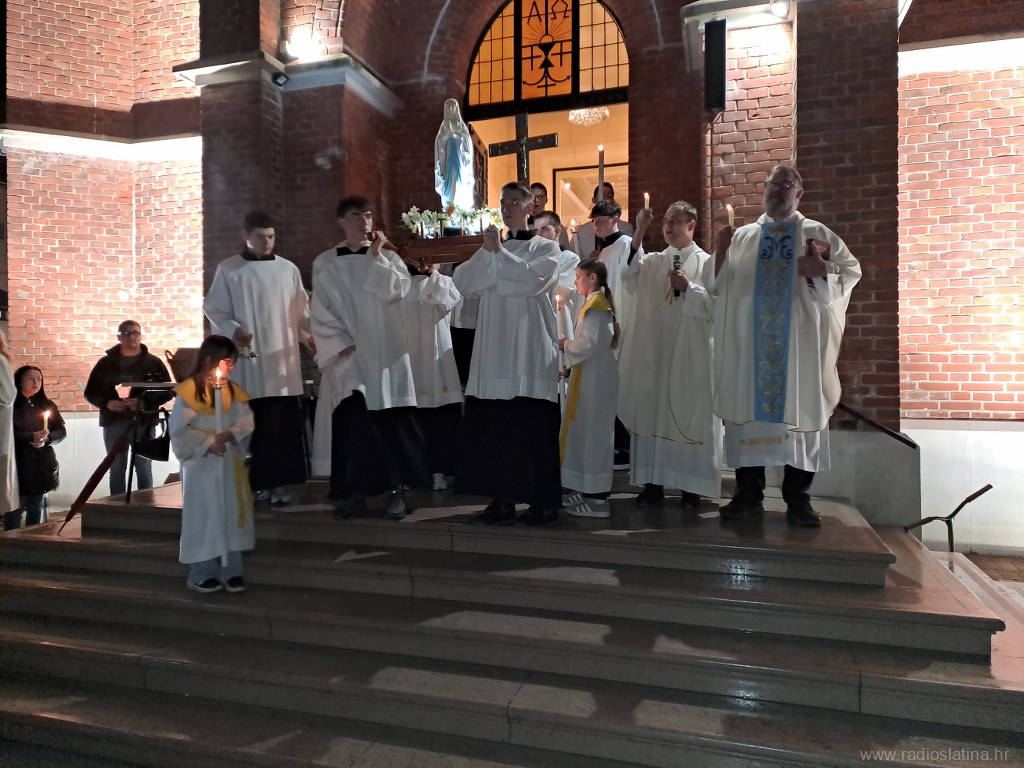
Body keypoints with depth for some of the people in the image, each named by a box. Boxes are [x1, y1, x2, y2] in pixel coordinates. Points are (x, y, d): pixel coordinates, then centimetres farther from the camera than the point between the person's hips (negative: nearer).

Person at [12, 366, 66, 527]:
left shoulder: (47, 404, 12)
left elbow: (62, 430, 9)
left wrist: (47, 439, -10)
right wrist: (31, 437, -22)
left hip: (43, 465, 4)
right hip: (19, 465, -4)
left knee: (36, 508, 10)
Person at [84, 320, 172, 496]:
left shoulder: (153, 362, 4)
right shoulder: (106, 362, 9)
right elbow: (90, 392, 11)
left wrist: (145, 402, -16)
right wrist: (107, 403, -10)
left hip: (143, 421, -2)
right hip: (113, 422, 2)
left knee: (144, 469, 2)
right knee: (116, 469, 7)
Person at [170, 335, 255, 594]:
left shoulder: (233, 391, 8)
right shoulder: (189, 391, -8)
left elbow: (247, 421, 2)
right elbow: (179, 429, -11)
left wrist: (230, 434, -16)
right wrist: (207, 444, -17)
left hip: (230, 463, 5)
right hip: (201, 464, -5)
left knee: (231, 515, 7)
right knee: (204, 517, 1)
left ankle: (231, 570, 16)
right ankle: (201, 573, 13)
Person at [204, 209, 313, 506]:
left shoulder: (288, 270, 11)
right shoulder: (228, 270, 4)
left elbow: (301, 313, 12)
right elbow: (214, 310, 1)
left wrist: (312, 336, -3)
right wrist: (233, 330, -16)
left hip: (282, 360, 2)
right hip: (246, 362, -2)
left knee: (282, 425, 1)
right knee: (250, 426, -2)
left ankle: (279, 483, 9)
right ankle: (251, 484, 7)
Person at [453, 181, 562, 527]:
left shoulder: (546, 248, 6)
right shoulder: (491, 247, 18)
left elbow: (534, 280, -15)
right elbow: (463, 283, 3)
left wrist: (499, 253, -11)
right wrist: (488, 253, -8)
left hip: (530, 354, -4)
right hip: (493, 353, 4)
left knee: (534, 429, -3)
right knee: (494, 427, 3)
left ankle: (544, 502, 7)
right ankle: (502, 499, 14)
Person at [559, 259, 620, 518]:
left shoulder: (596, 305, -14)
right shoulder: (594, 303, 16)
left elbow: (593, 344, -23)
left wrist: (566, 345, -9)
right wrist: (569, 344, 7)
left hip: (596, 379, -10)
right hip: (589, 377, 10)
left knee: (592, 434, -5)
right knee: (584, 433, 13)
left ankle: (597, 499, 3)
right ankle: (586, 490, 22)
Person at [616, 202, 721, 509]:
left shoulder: (707, 263, 3)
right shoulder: (652, 261, 12)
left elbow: (716, 305, -4)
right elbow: (628, 277, -8)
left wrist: (688, 288, -16)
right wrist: (639, 233, -12)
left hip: (691, 354, -3)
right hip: (654, 351, 3)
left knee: (690, 416, 1)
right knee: (652, 414, 5)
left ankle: (692, 486, 11)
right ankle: (654, 481, 15)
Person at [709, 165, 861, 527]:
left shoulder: (819, 234, 10)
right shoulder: (741, 236, 13)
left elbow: (852, 271, 5)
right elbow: (717, 287, 9)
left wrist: (822, 273, -13)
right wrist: (720, 253, -7)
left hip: (800, 347, -1)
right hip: (749, 346, 1)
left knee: (801, 415, 1)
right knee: (747, 414, 2)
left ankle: (798, 500, 11)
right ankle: (748, 496, 11)